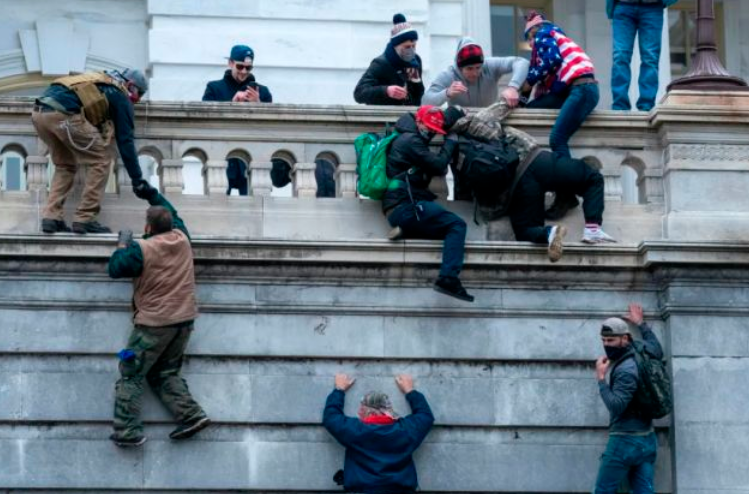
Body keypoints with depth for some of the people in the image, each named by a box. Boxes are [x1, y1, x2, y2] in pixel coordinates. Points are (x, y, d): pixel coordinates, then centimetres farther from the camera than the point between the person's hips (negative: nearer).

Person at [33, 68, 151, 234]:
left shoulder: (101, 81, 35)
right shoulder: (120, 95, 12)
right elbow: (125, 140, 9)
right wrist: (137, 179, 13)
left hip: (39, 112, 8)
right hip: (63, 113, -8)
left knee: (65, 165, 25)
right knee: (101, 158, 7)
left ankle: (51, 217, 13)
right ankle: (84, 219, 5)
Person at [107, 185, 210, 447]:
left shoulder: (142, 249, -15)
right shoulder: (182, 238, 3)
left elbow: (115, 268, -6)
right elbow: (172, 214, 24)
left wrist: (123, 245, 8)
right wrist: (152, 194, 30)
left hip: (154, 324, -7)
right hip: (184, 320, 7)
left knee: (131, 376, 0)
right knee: (166, 372, 18)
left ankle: (127, 431, -7)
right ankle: (192, 415, 0)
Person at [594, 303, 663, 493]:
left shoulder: (626, 370, -20)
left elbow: (616, 406, -26)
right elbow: (658, 350, 31)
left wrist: (601, 378, -20)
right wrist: (641, 324, 35)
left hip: (625, 442, -9)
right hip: (648, 440, 9)